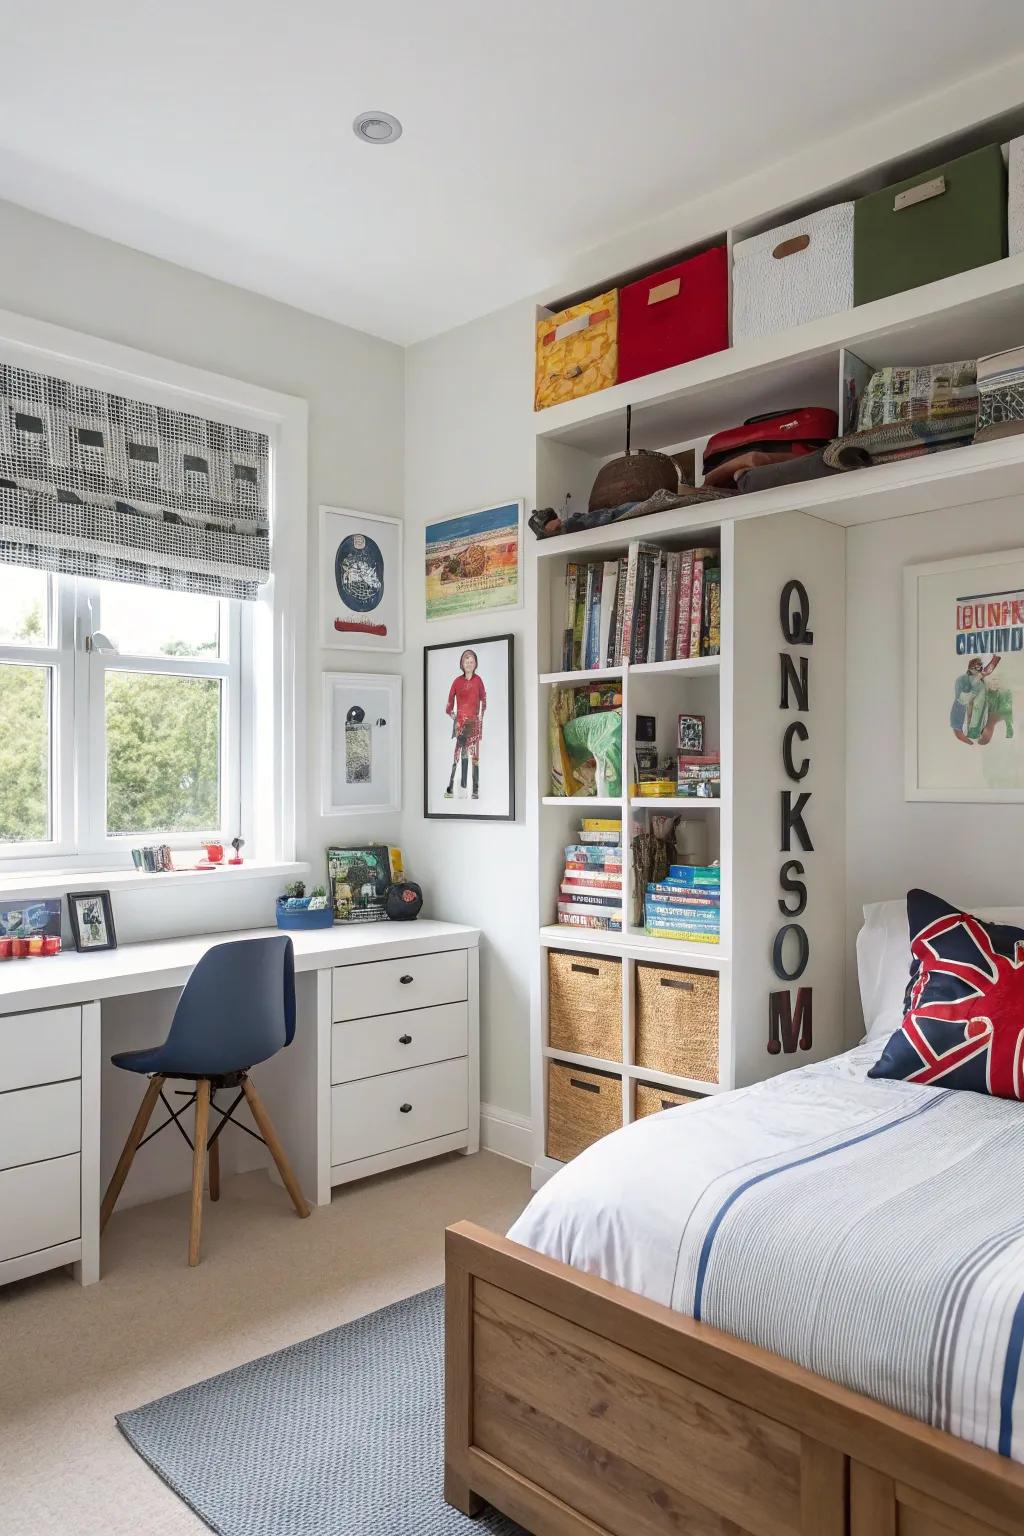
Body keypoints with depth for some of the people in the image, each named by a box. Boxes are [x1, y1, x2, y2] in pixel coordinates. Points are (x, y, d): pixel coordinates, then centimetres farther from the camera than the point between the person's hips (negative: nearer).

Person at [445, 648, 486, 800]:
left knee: (474, 756, -1)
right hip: (460, 722, 1)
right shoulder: (457, 681, 4)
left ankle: (475, 790, 0)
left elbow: (483, 700, 7)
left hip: (474, 722, -1)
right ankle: (450, 788, -4)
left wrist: (481, 716, 3)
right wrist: (451, 713, 1)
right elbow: (450, 700, 10)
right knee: (456, 754, -5)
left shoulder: (478, 680, 2)